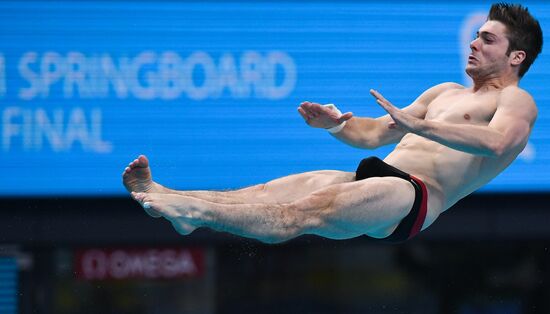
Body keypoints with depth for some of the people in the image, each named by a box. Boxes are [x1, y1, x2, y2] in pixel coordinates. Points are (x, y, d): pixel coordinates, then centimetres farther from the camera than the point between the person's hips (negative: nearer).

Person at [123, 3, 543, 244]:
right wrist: (337, 125, 7)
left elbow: (496, 142, -20)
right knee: (271, 192, -13)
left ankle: (196, 213, -40)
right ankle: (163, 197, -27)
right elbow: (373, 134, 31)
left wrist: (414, 124, -28)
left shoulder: (516, 102, 5)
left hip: (415, 196, -8)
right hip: (377, 178, 8)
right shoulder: (446, 93, 32)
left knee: (303, 212, -26)